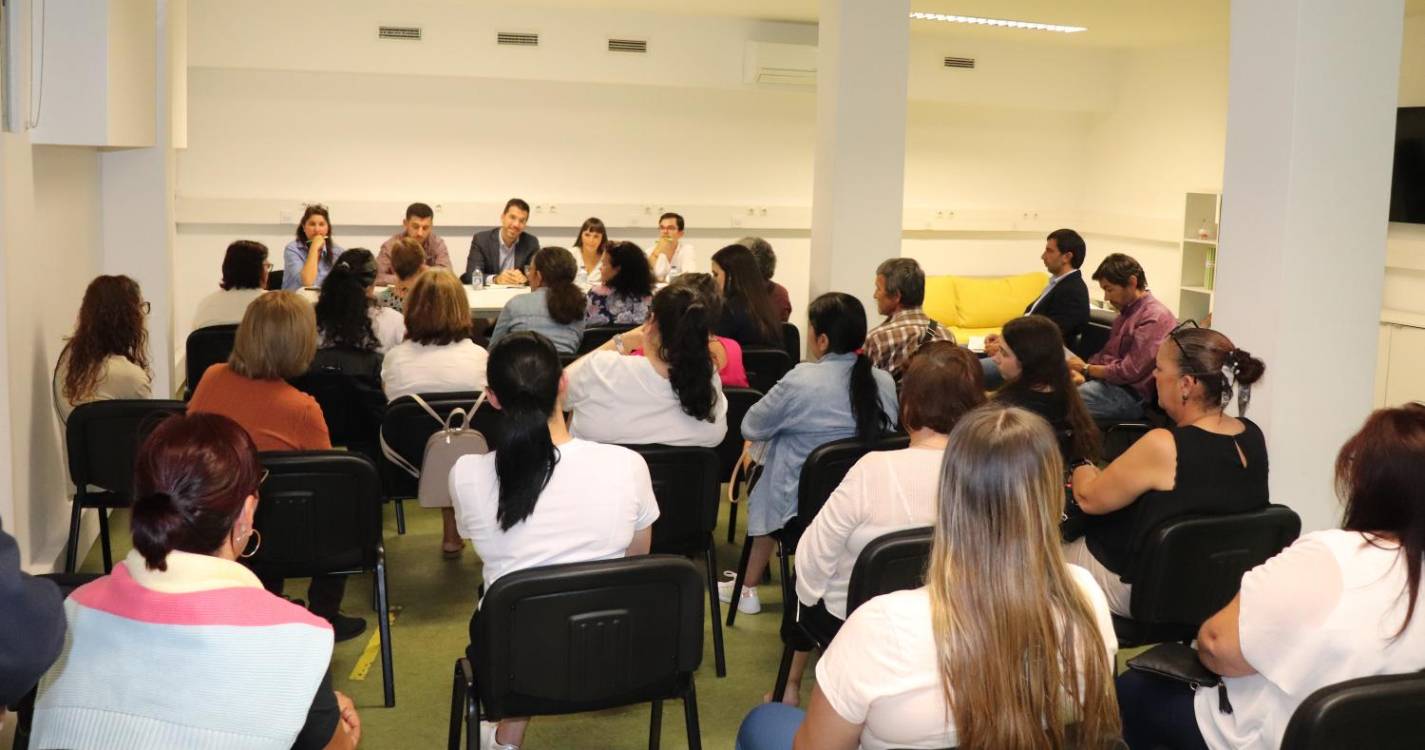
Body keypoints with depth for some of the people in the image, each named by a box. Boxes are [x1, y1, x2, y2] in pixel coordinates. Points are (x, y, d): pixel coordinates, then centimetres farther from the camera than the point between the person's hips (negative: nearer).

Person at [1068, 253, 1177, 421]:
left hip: (1133, 396, -9)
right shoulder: (1127, 311, 16)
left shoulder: (1155, 317, -15)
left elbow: (1129, 372, -18)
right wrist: (1081, 374, -3)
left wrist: (1086, 368, -6)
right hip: (1110, 382, 9)